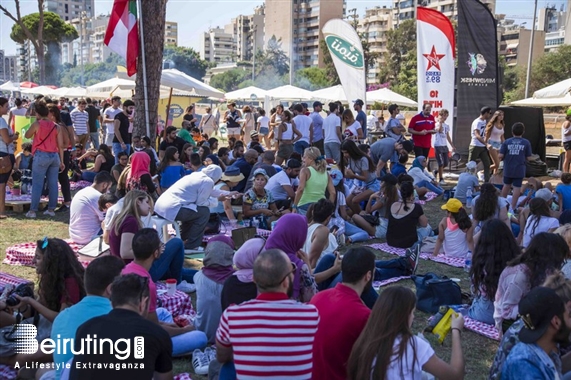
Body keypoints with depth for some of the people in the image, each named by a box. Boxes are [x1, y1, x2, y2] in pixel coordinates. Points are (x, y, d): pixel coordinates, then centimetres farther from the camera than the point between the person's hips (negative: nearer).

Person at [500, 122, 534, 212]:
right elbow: (529, 158, -5)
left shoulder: (507, 142, -5)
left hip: (508, 170, 2)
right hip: (519, 170, -2)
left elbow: (500, 156, -9)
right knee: (517, 188, 5)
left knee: (506, 185, 20)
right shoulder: (526, 143, -6)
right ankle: (513, 207, 5)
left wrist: (504, 158, 13)